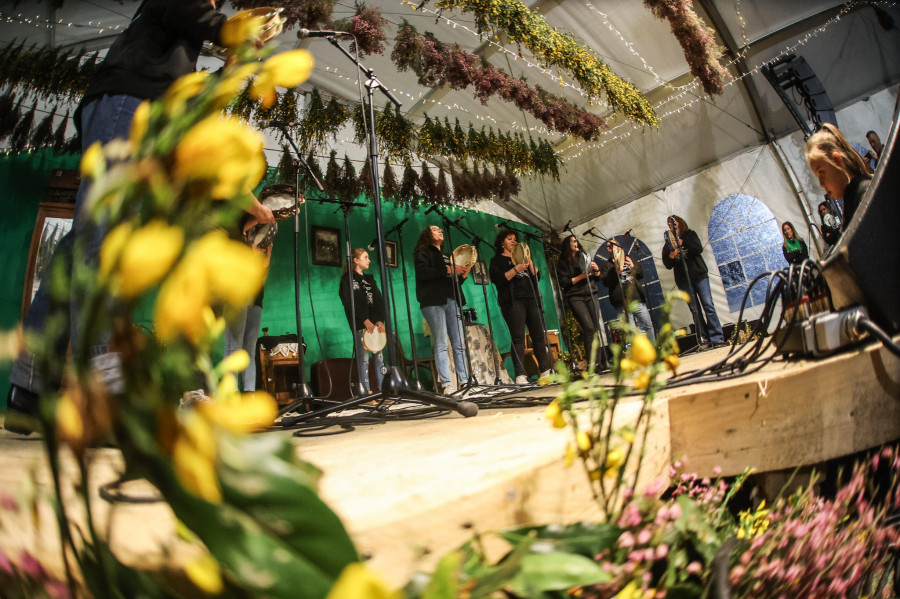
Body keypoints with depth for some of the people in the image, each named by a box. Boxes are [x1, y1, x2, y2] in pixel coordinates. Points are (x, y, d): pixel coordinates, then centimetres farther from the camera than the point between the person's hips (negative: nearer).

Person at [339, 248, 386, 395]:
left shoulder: (370, 279, 22)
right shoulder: (347, 280, 3)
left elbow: (379, 300, 13)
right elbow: (349, 303, -8)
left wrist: (381, 320, -3)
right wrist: (365, 320, -16)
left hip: (376, 323, 6)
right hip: (360, 324, -6)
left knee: (379, 355, 2)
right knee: (363, 357, -7)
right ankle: (367, 391, -6)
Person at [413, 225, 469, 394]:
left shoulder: (447, 256, 29)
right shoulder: (422, 253, 9)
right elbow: (422, 273, -11)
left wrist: (463, 275, 9)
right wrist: (448, 270, -12)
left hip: (452, 301, 6)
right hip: (433, 301, -6)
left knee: (459, 344, 0)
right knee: (441, 344, -10)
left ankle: (465, 381, 2)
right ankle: (446, 384, -10)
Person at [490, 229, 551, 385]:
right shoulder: (497, 260, 11)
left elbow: (536, 277, 16)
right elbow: (497, 279, -8)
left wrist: (529, 262, 2)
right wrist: (516, 269, -16)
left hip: (531, 299, 6)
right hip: (513, 301, -5)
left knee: (539, 335, 2)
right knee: (518, 338, -13)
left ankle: (545, 371, 7)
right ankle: (520, 375, -16)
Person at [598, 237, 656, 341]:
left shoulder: (629, 260, 22)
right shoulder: (607, 265, 9)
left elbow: (641, 274, 16)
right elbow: (606, 282, -5)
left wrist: (634, 267, -4)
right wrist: (617, 272, -19)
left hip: (638, 300, 4)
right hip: (623, 303, -4)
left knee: (648, 325, 6)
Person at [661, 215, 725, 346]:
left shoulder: (690, 234, 8)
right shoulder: (668, 244, 9)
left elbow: (699, 249, -10)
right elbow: (667, 265, 5)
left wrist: (682, 242, -18)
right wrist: (670, 256, -15)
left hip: (699, 275, -1)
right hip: (683, 280, 1)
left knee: (708, 305, -8)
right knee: (695, 309, 0)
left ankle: (716, 337, -7)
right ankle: (704, 339, 2)